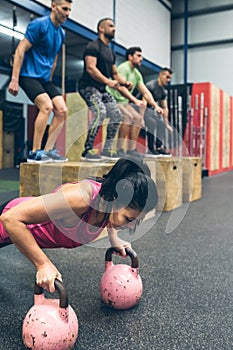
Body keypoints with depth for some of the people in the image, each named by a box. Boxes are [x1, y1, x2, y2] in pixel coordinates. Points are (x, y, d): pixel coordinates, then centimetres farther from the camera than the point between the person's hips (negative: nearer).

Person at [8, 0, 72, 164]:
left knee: (62, 110, -6)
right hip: (29, 75, -8)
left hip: (45, 78, 8)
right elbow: (20, 50, -14)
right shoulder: (39, 24, -10)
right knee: (47, 106, -25)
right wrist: (14, 79, -20)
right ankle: (34, 152, -17)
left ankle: (48, 150, 1)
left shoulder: (61, 33, 13)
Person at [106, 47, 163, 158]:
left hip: (123, 102, 10)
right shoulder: (123, 68, -13)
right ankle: (118, 149, -23)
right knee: (128, 117, -29)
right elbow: (121, 87, -27)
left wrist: (155, 105, 1)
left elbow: (145, 92, 13)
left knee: (138, 118, 4)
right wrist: (135, 100, -35)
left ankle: (131, 149, 5)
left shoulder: (137, 74, 14)